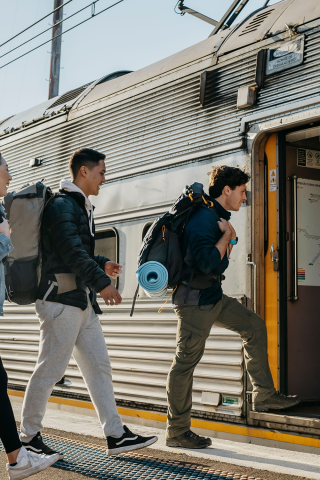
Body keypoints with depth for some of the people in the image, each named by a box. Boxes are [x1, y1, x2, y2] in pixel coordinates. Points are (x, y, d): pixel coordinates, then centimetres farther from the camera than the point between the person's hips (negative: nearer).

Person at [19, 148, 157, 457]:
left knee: (99, 367, 8)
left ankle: (116, 435, 11)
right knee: (50, 370, -2)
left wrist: (101, 264, 14)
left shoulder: (81, 207, 20)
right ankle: (29, 437, 12)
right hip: (61, 300, -10)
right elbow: (71, 250, -22)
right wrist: (101, 282, -24)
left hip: (83, 302, 10)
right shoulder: (61, 205, -10)